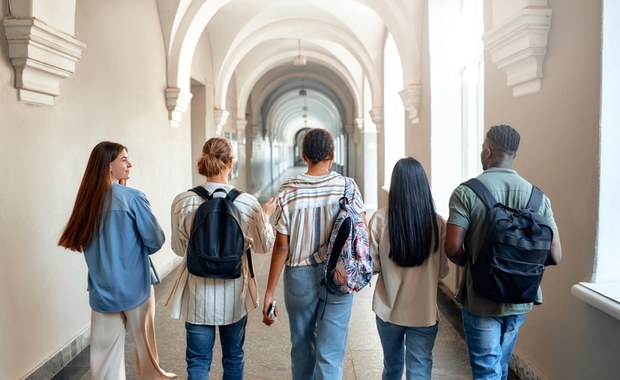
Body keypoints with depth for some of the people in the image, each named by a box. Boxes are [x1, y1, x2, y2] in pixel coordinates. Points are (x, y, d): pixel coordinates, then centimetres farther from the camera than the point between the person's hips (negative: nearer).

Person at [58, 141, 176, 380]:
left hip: (102, 289, 4)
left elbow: (82, 243, 11)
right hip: (134, 287, -3)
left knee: (105, 351, 9)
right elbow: (155, 240, -11)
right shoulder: (132, 198, -16)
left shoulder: (86, 199, -1)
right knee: (144, 342, 17)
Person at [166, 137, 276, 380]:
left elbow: (179, 249, 0)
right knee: (234, 357, 20)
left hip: (198, 292, 0)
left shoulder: (183, 202, -12)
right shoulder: (247, 202, -13)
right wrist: (265, 216, 16)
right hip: (234, 293, 0)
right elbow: (263, 246, 1)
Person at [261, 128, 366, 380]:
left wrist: (269, 292, -2)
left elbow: (282, 246, -8)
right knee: (330, 354, 4)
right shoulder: (347, 187, -6)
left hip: (299, 278, 1)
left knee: (302, 347, 19)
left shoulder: (288, 191, -8)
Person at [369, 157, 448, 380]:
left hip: (389, 309, 1)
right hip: (424, 312, -1)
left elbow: (373, 265, -6)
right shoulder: (437, 222, -10)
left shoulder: (380, 219, -12)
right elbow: (442, 271, -2)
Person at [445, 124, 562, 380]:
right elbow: (555, 256, -5)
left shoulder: (466, 192, -13)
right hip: (520, 300, 4)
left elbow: (453, 248, -20)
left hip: (481, 300, -4)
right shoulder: (538, 196, -3)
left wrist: (470, 263, 1)